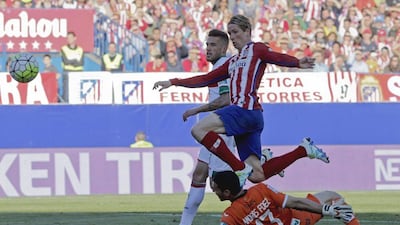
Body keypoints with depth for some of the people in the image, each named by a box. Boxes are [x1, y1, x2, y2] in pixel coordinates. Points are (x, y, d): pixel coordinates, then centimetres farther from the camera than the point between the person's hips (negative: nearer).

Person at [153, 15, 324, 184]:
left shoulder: (256, 49, 7)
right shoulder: (232, 62, 30)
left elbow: (278, 58, -12)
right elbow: (206, 79, 32)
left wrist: (298, 63, -33)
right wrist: (172, 83, 28)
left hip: (246, 109, -8)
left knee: (198, 130, -21)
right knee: (256, 176, -1)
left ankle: (240, 168, -20)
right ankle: (304, 149, 12)